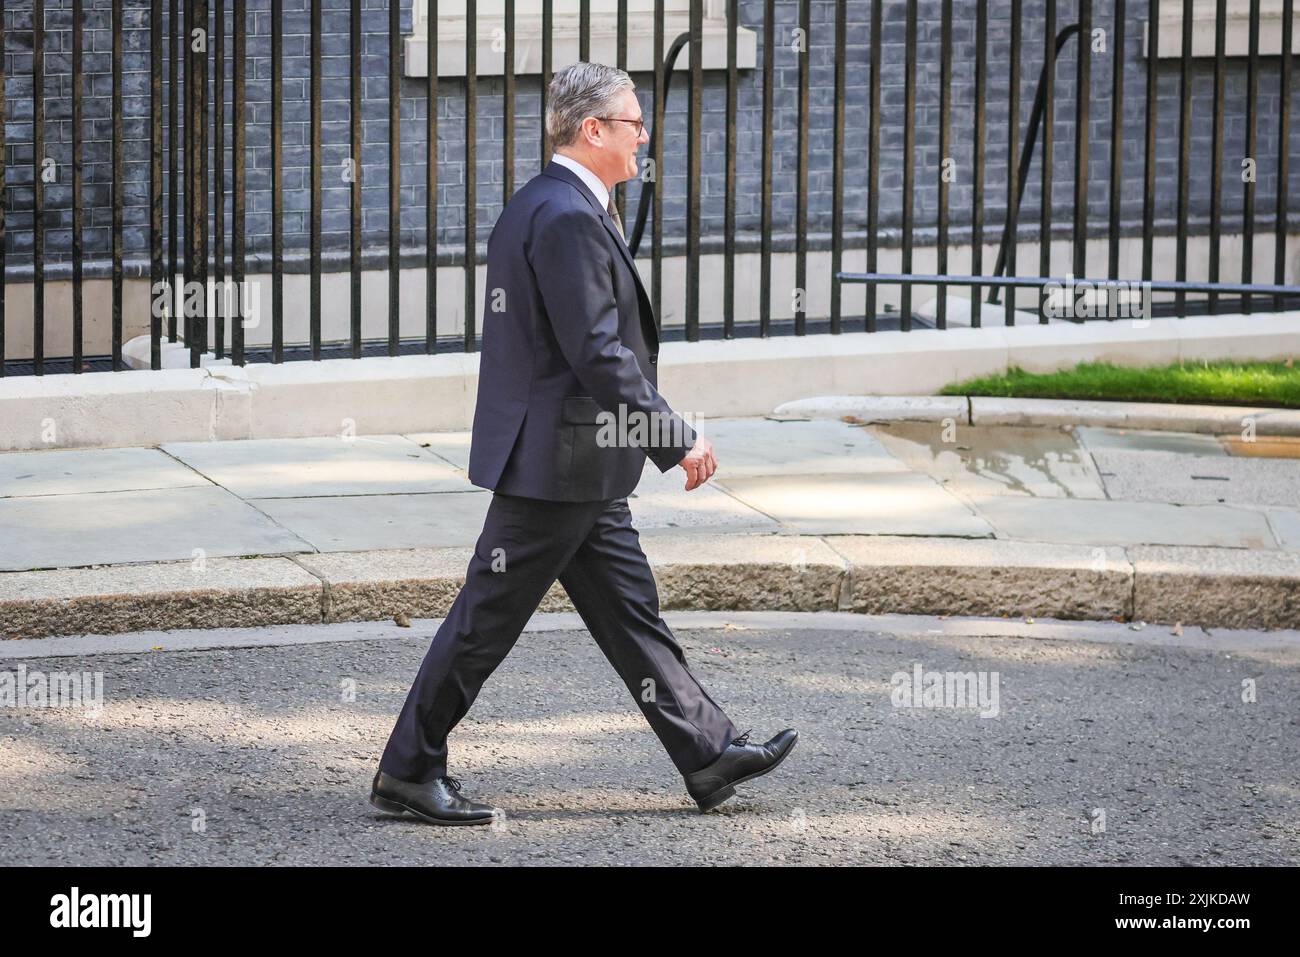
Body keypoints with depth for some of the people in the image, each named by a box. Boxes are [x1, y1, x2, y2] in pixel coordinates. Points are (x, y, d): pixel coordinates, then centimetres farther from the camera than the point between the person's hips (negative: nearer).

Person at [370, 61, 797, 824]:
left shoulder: (540, 206, 13)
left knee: (631, 611, 13)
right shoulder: (566, 219, -20)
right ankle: (408, 772, 7)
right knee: (487, 620, -1)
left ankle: (710, 754, 18)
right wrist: (677, 440, -19)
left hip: (582, 468, 11)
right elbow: (597, 353, -24)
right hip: (555, 463, -11)